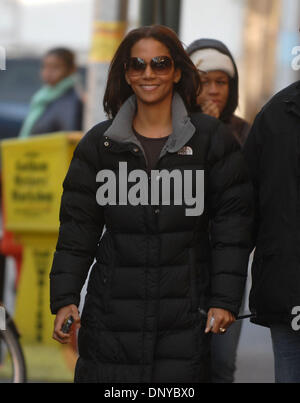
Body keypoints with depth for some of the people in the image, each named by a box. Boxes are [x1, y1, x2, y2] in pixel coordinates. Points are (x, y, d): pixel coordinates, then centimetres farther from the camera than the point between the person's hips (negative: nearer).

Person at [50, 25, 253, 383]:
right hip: (113, 310, 1)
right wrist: (64, 297, -3)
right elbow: (78, 226, 7)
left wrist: (225, 299, -6)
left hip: (185, 313, -1)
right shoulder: (99, 143, 8)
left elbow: (232, 224, 2)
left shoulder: (212, 139, 3)